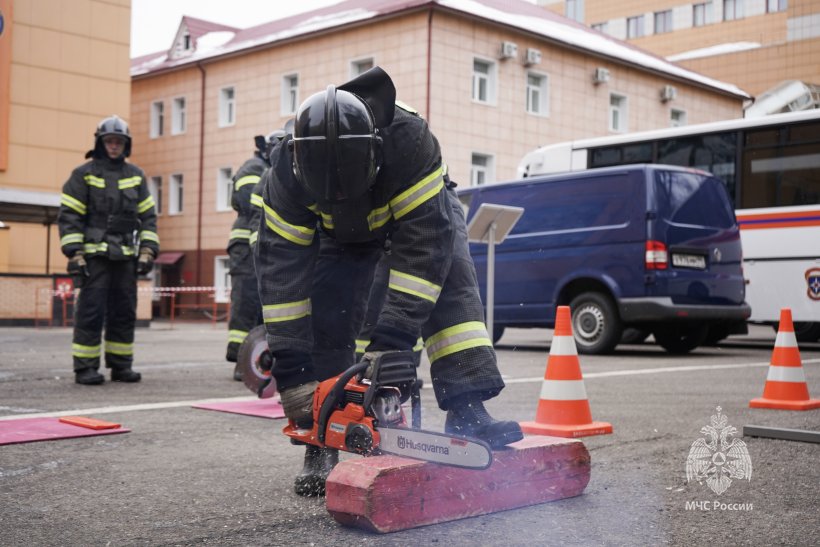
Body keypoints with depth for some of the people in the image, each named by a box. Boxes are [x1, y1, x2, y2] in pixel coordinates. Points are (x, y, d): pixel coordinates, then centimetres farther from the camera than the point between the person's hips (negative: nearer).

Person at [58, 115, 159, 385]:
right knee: (91, 311, -6)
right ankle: (85, 368, 0)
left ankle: (121, 365, 14)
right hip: (94, 255, -4)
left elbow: (148, 216, 14)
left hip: (125, 257, 4)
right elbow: (68, 216, -4)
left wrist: (147, 251, 3)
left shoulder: (136, 176, 13)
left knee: (125, 312, 6)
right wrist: (74, 254, -12)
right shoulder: (84, 174, 1)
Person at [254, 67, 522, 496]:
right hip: (341, 232, 2)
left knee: (450, 284, -25)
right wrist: (292, 374, -36)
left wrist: (391, 342, -51)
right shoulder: (287, 171, -35)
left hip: (420, 211, -1)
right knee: (326, 312, -14)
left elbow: (424, 247, -45)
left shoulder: (410, 141, -44)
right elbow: (281, 269, -33)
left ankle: (467, 412, -27)